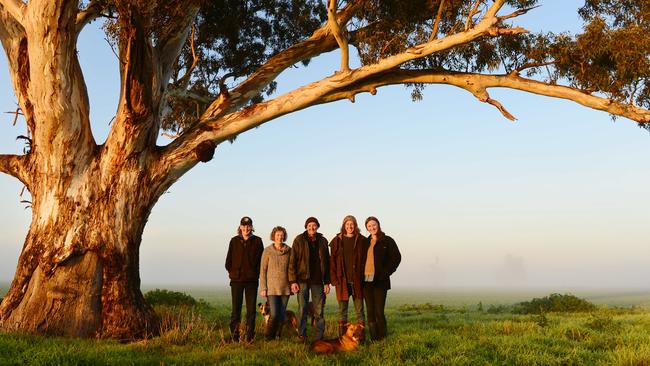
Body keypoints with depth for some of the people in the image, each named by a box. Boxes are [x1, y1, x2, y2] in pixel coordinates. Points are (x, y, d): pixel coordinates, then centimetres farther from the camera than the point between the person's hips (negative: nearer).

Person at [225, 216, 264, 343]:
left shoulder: (257, 241, 3)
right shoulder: (234, 241, 5)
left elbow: (261, 260, 6)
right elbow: (228, 261, 9)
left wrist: (257, 273, 1)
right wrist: (232, 273, 3)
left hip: (252, 280, 0)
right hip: (236, 280, 0)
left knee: (251, 309, 0)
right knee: (236, 308, 3)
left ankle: (249, 336, 4)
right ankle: (234, 336, 11)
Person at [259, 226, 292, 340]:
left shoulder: (289, 251, 3)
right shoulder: (267, 251, -2)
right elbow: (263, 270, -2)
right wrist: (263, 288, -6)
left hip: (285, 287, 3)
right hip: (272, 287, -2)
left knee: (282, 314, 4)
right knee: (274, 313, -10)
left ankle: (278, 336, 20)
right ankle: (269, 337, 10)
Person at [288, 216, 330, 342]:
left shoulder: (323, 241, 10)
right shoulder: (299, 240, 1)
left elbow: (326, 262, 13)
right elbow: (292, 261, -2)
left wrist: (327, 282, 8)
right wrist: (293, 281, -8)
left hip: (318, 280, 2)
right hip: (303, 280, -2)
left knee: (319, 310, 3)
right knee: (302, 309, 0)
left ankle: (320, 337, 10)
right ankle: (302, 336, 7)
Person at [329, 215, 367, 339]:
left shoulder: (361, 240, 4)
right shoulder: (337, 241, 5)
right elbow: (332, 261, 4)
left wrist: (364, 277, -5)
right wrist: (334, 279, -4)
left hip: (357, 281, -1)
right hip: (342, 281, 1)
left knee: (359, 309, 4)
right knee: (342, 309, 6)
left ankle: (361, 337, 8)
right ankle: (342, 338, 12)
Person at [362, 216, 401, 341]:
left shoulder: (387, 241, 1)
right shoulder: (366, 242, 16)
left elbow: (396, 258, -5)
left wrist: (385, 273, -9)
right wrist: (360, 276, 7)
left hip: (380, 281, -5)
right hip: (366, 280, 5)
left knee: (379, 312, -8)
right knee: (370, 312, 6)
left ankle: (382, 339, 3)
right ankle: (373, 339, 12)